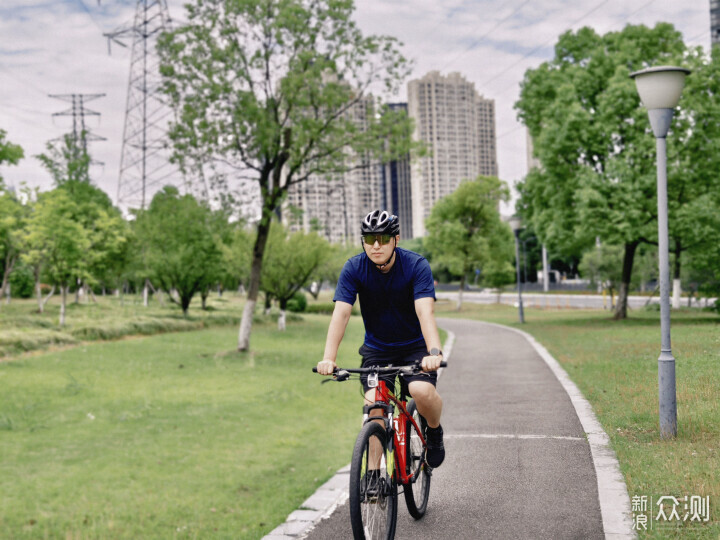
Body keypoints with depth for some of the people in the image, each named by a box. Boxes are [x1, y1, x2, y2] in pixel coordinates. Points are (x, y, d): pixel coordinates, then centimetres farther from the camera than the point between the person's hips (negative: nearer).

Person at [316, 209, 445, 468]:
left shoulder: (416, 266, -20)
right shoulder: (353, 269, -15)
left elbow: (425, 312, -32)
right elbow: (341, 313, -24)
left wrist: (434, 352, -49)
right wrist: (329, 358, -37)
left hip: (414, 346, -2)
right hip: (376, 349, 2)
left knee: (423, 391, -27)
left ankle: (434, 431, 6)